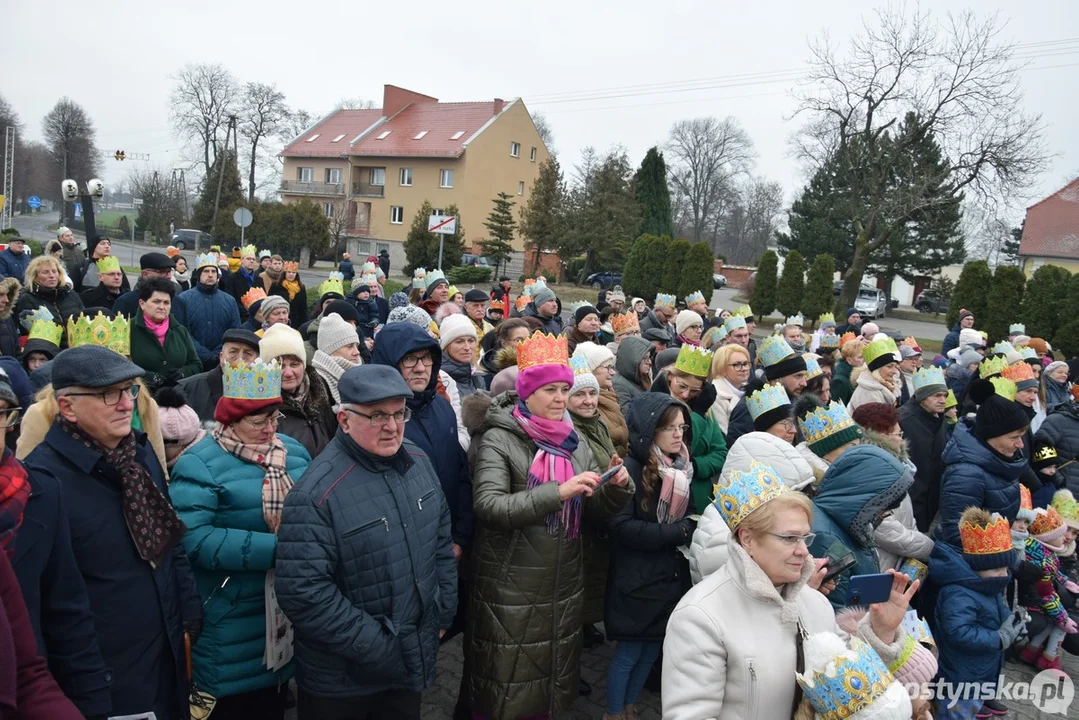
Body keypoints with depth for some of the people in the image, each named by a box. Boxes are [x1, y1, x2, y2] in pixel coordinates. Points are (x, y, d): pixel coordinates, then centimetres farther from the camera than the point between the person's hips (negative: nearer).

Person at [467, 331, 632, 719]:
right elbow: (489, 506, -24)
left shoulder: (572, 441, 6)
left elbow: (596, 507, 8)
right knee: (505, 688, 8)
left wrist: (617, 488, -14)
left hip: (564, 581, 6)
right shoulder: (498, 440, -11)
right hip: (511, 585, -5)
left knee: (553, 675, 20)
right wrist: (558, 492, -32)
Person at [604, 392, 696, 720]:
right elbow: (622, 526, -23)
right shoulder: (630, 469, -17)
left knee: (653, 648, 17)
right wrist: (679, 532, -23)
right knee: (629, 650, 6)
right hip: (637, 579, -7)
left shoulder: (680, 468, 6)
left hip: (671, 576, 7)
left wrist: (697, 525, -7)